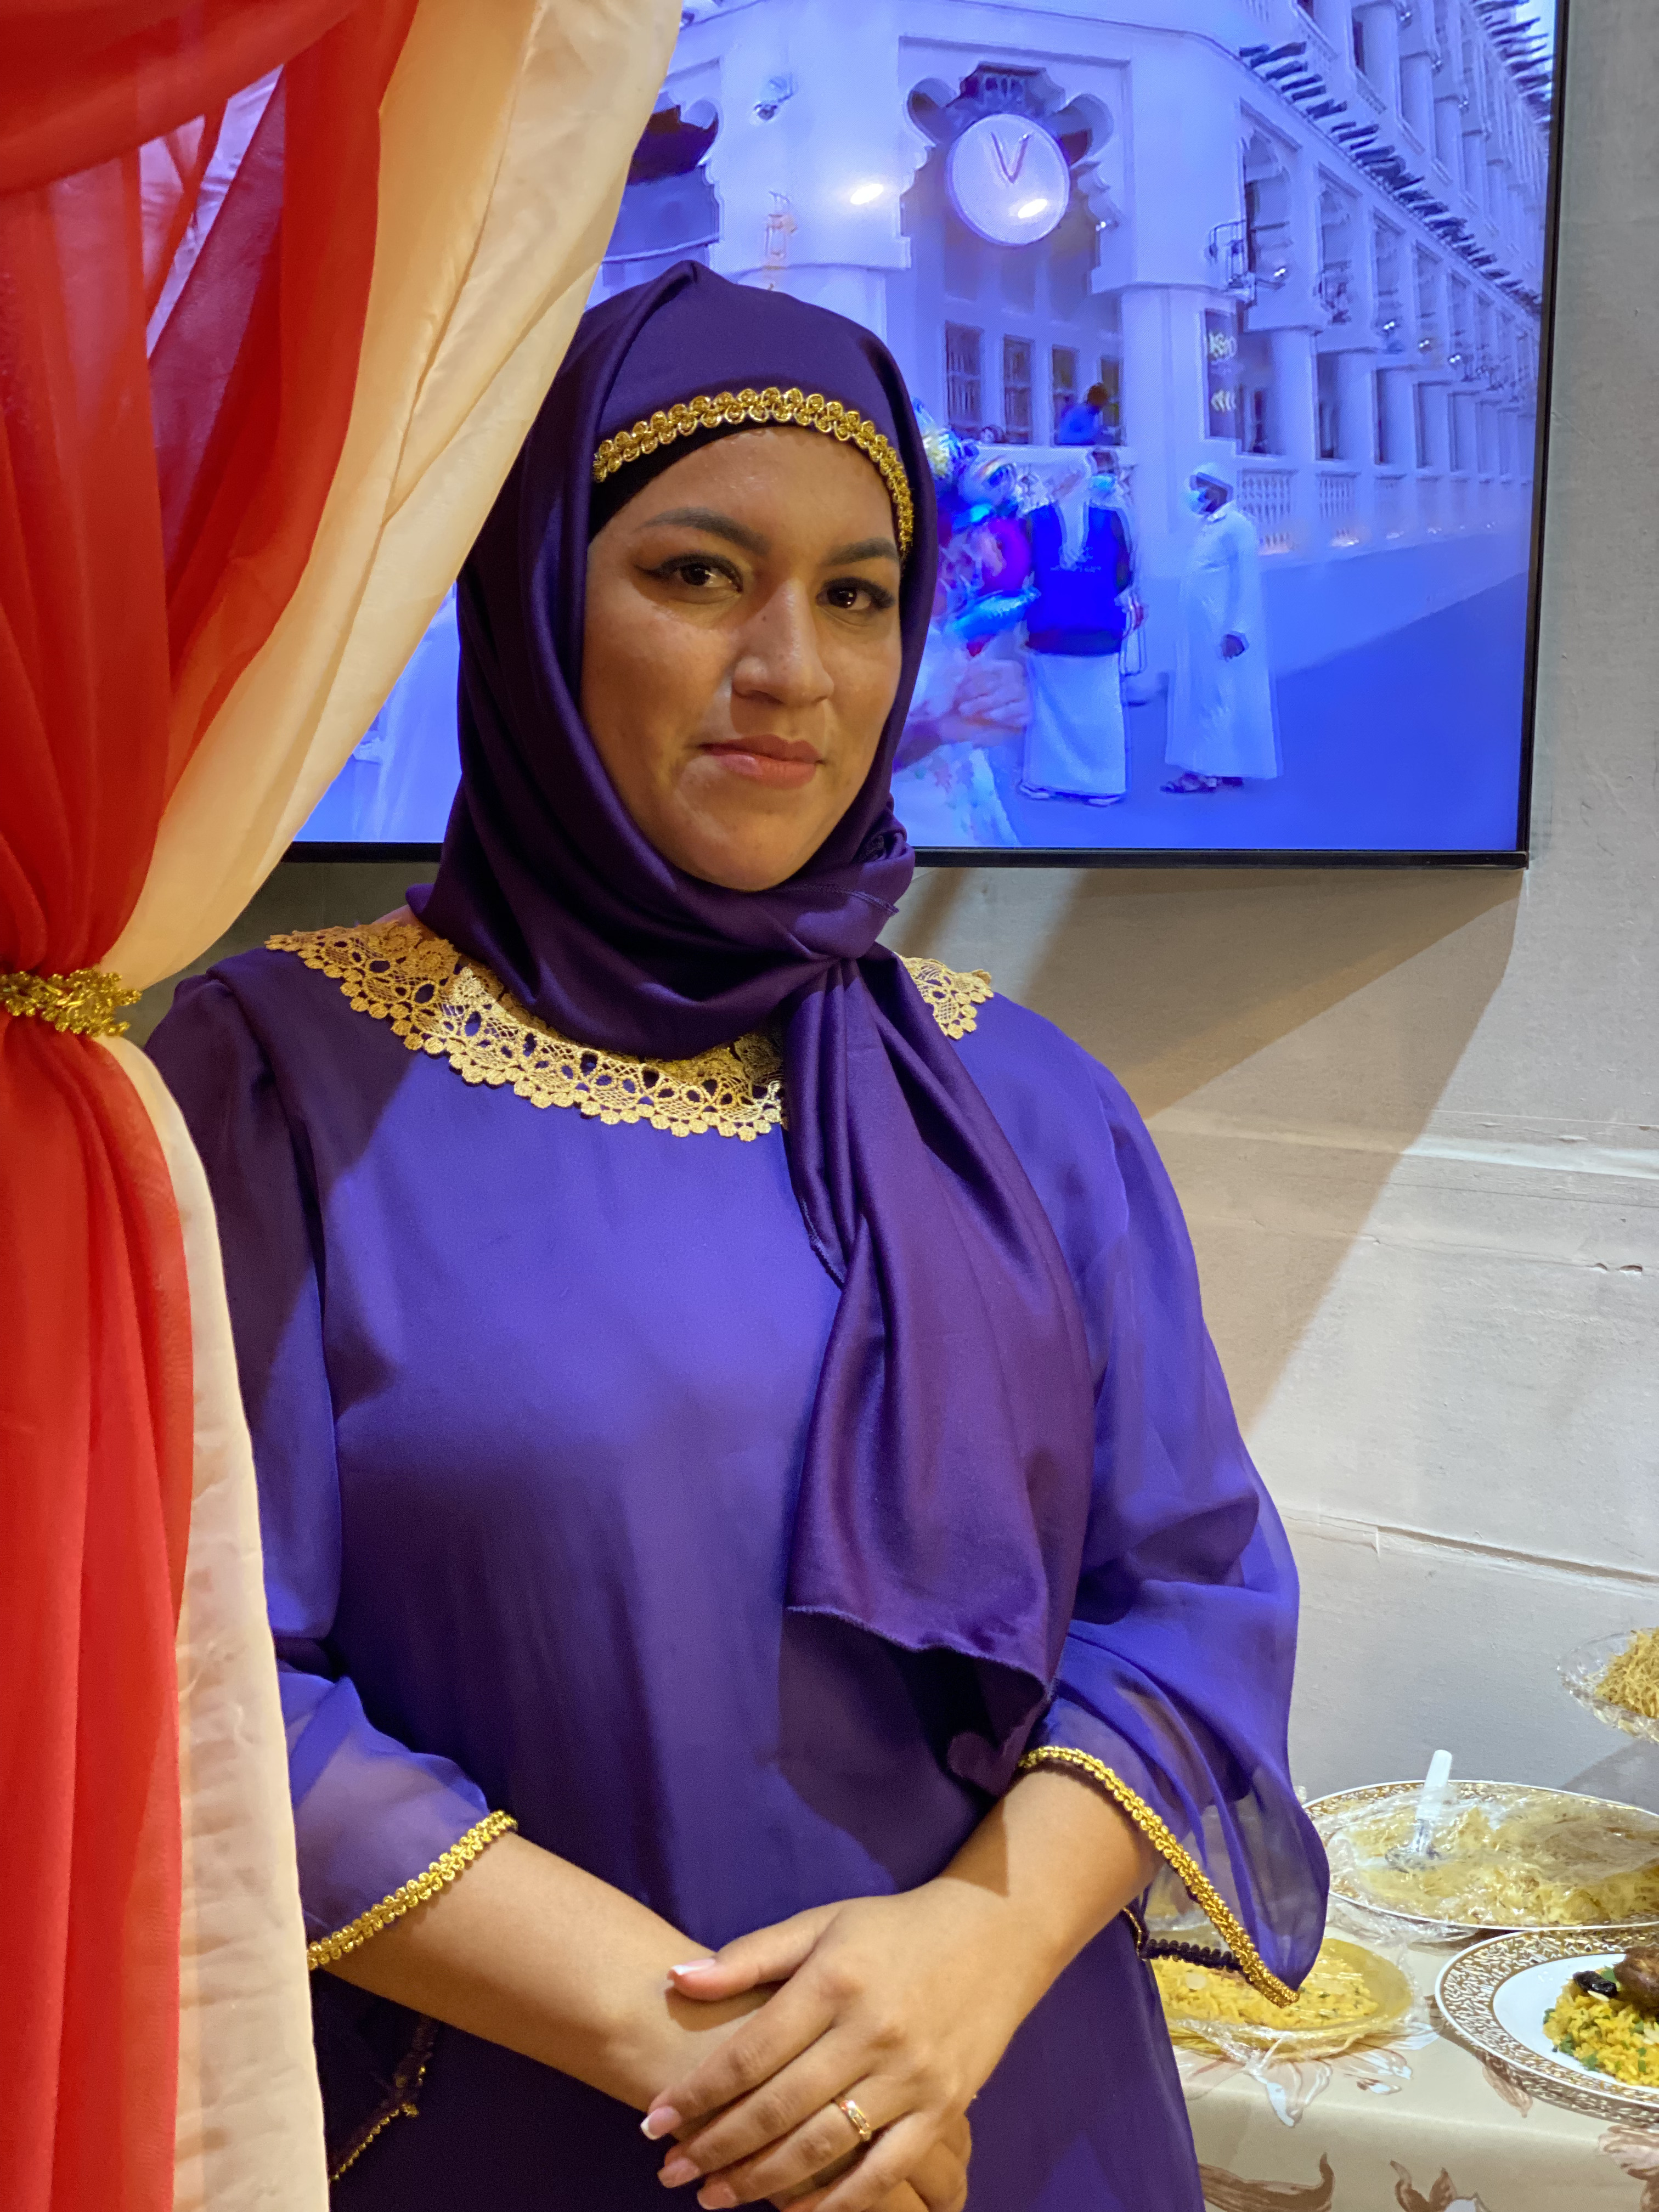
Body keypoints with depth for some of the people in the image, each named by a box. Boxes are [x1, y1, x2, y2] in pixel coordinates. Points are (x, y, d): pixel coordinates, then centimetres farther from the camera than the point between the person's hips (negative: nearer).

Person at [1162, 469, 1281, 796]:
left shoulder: (1238, 526, -11)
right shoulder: (1205, 525, 14)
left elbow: (1247, 584, -16)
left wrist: (1236, 631, -21)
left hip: (1221, 632, -9)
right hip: (1199, 632, 9)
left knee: (1216, 697, -6)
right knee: (1199, 694, 9)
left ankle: (1208, 771, -3)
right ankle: (1227, 768, 14)